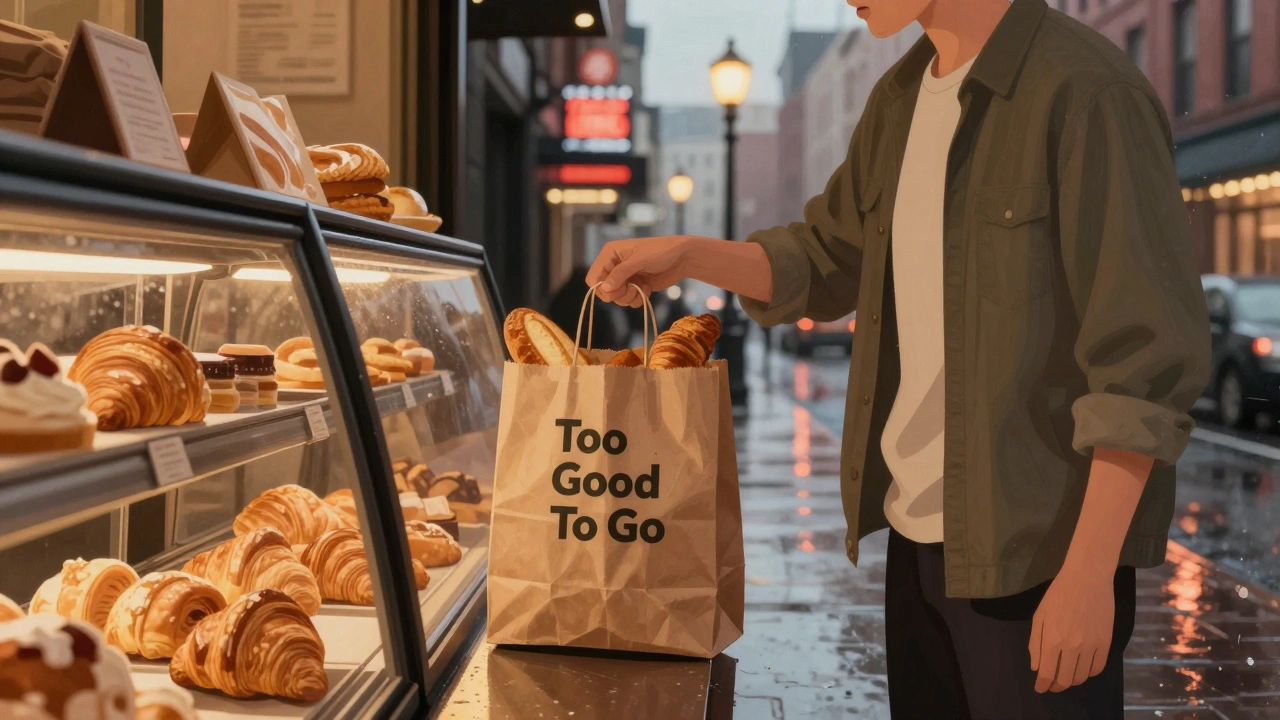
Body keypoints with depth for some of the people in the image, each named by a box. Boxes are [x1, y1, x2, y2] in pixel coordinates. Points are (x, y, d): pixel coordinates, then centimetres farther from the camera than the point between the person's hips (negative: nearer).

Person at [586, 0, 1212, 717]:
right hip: (918, 533, 7)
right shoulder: (900, 100, 9)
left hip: (1037, 549, -7)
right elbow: (829, 263, 22)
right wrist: (686, 255, 6)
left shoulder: (1087, 92, -14)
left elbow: (1150, 358, -16)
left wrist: (1089, 571, -19)